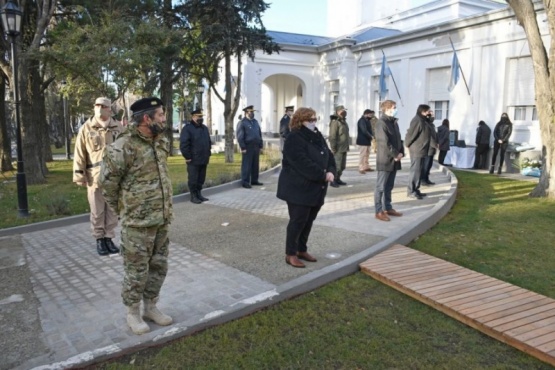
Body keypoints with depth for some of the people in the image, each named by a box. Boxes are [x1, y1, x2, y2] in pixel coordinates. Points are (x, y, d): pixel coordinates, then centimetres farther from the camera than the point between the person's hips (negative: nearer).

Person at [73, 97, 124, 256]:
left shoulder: (118, 128, 4)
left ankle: (109, 238, 22)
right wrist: (79, 175, -5)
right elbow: (79, 153, 0)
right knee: (97, 211, 7)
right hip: (95, 176, -1)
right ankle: (99, 239, 20)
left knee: (112, 209, 9)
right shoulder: (86, 128, 0)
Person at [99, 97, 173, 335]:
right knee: (137, 270, 7)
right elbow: (107, 182, -10)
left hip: (162, 219, 7)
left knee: (158, 267, 17)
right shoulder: (123, 147, -19)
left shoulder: (162, 141, 5)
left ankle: (151, 307, 34)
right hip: (137, 222, -7)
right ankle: (133, 313, 26)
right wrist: (122, 208, 1)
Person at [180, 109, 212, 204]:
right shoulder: (187, 128, -10)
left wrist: (208, 154, 15)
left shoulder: (205, 128, 14)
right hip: (193, 160, -7)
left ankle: (199, 194, 24)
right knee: (193, 179, 1)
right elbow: (183, 144, -16)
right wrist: (187, 157, -16)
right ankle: (193, 196, 10)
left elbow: (209, 142, 23)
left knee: (201, 178, 13)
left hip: (204, 159, 7)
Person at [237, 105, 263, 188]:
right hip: (248, 147, -7)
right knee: (247, 165, -3)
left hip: (256, 146, 7)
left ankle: (254, 180, 21)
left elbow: (260, 134, 17)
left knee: (255, 165, 11)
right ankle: (245, 182, 3)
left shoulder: (255, 122, 16)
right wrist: (243, 147, -16)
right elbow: (240, 137, -11)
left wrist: (261, 146, 11)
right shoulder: (242, 123, -6)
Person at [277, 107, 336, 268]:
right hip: (298, 188, -8)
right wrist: (323, 175, -22)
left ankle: (302, 250, 28)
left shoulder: (318, 136, 12)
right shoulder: (294, 139, -16)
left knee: (309, 221, 14)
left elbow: (329, 156, 8)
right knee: (298, 221, -2)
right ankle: (290, 254, 11)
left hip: (316, 188, 8)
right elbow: (304, 164, -25)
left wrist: (331, 171, -12)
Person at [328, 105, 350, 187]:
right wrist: (333, 148, -20)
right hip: (338, 149, -9)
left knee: (342, 166, 14)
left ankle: (338, 179, 25)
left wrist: (347, 146, 17)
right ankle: (333, 181, 2)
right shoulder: (335, 122, -13)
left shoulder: (344, 122, 16)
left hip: (344, 148, 9)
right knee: (337, 165, -8)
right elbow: (332, 137, -18)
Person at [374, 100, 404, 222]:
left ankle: (388, 208, 24)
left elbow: (398, 139, 17)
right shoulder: (381, 122, -13)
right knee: (381, 186, -3)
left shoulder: (394, 122, 16)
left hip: (394, 160, 9)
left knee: (389, 186, 15)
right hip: (385, 160, -9)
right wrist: (395, 155, -16)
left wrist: (401, 153, 2)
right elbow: (384, 142, -19)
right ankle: (379, 211, 2)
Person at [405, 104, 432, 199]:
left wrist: (431, 117, 13)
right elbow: (411, 134, -20)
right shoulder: (417, 120, -18)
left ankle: (416, 190, 20)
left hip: (422, 150, 10)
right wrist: (408, 145, -7)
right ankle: (411, 191, -3)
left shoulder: (423, 120, 15)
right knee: (415, 170, -7)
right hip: (417, 150, -10)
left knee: (418, 170, 13)